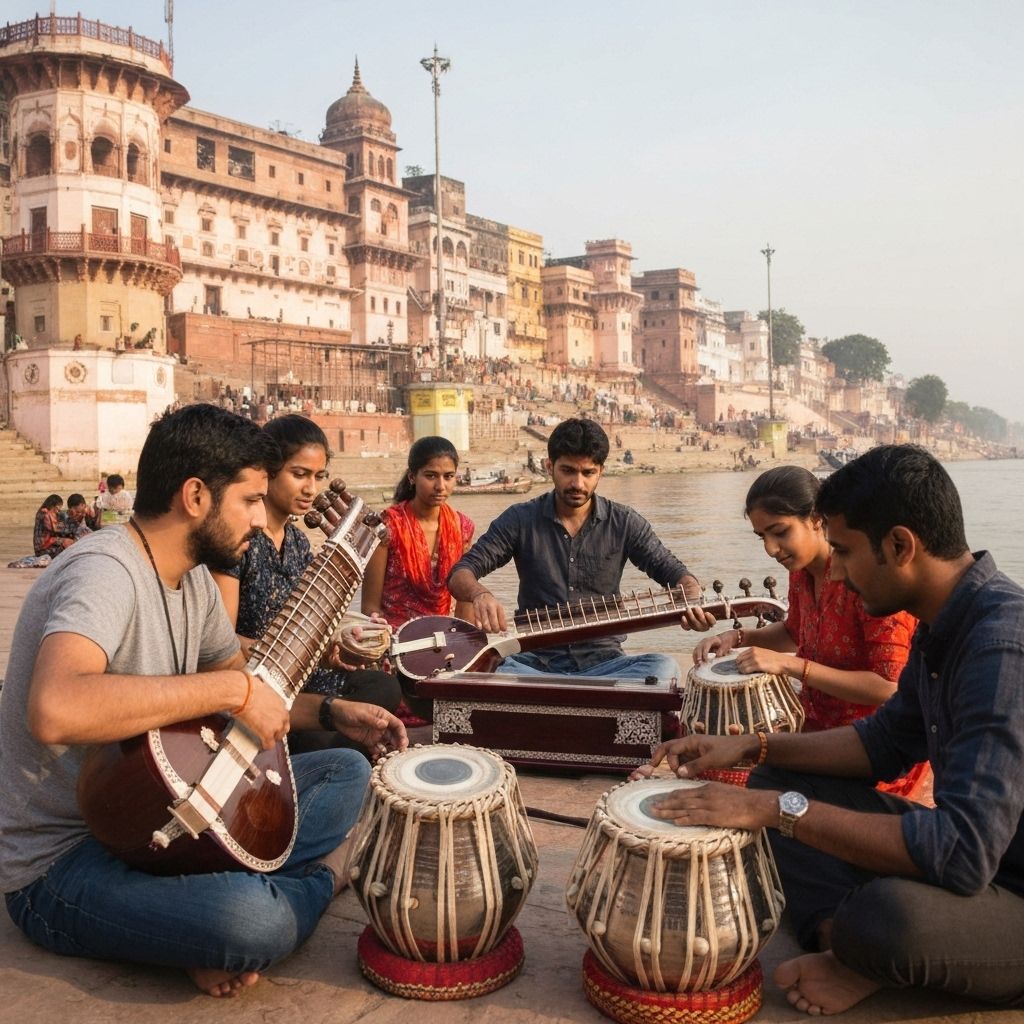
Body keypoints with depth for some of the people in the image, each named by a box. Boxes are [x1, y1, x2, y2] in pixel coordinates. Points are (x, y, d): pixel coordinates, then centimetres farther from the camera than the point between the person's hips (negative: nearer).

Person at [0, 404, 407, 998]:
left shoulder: (193, 578, 5)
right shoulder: (106, 571, -25)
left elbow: (246, 689, 18)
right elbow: (54, 710, -44)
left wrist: (332, 713, 3)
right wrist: (232, 688, -36)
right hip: (62, 862, -9)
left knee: (348, 770, 10)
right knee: (253, 923, -35)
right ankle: (321, 876, 0)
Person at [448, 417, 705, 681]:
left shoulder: (624, 523, 3)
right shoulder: (520, 520, 1)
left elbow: (674, 572, 5)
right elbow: (460, 574, -3)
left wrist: (691, 600, -20)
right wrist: (480, 594, -28)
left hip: (602, 661, 1)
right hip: (536, 662, 0)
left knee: (664, 667, -30)